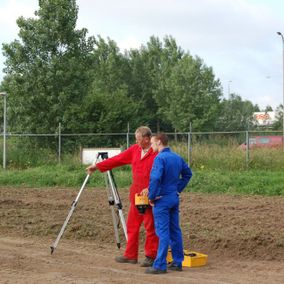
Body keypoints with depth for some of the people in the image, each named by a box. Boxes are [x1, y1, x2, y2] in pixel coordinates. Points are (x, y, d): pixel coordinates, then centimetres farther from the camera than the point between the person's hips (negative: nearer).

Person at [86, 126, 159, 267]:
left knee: (150, 226, 0)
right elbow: (117, 159, 11)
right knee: (132, 225, 11)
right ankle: (130, 255, 19)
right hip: (135, 195, 7)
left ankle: (151, 256, 10)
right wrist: (97, 166, 11)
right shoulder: (135, 150, 9)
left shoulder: (157, 153, -12)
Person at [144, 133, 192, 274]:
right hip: (175, 198, 8)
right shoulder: (177, 157, 9)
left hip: (162, 199, -8)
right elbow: (187, 174, 18)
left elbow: (155, 179, -25)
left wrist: (151, 196, -14)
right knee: (175, 231, 12)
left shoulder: (160, 158, -16)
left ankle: (160, 265, -4)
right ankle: (177, 262, 18)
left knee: (163, 232, -6)